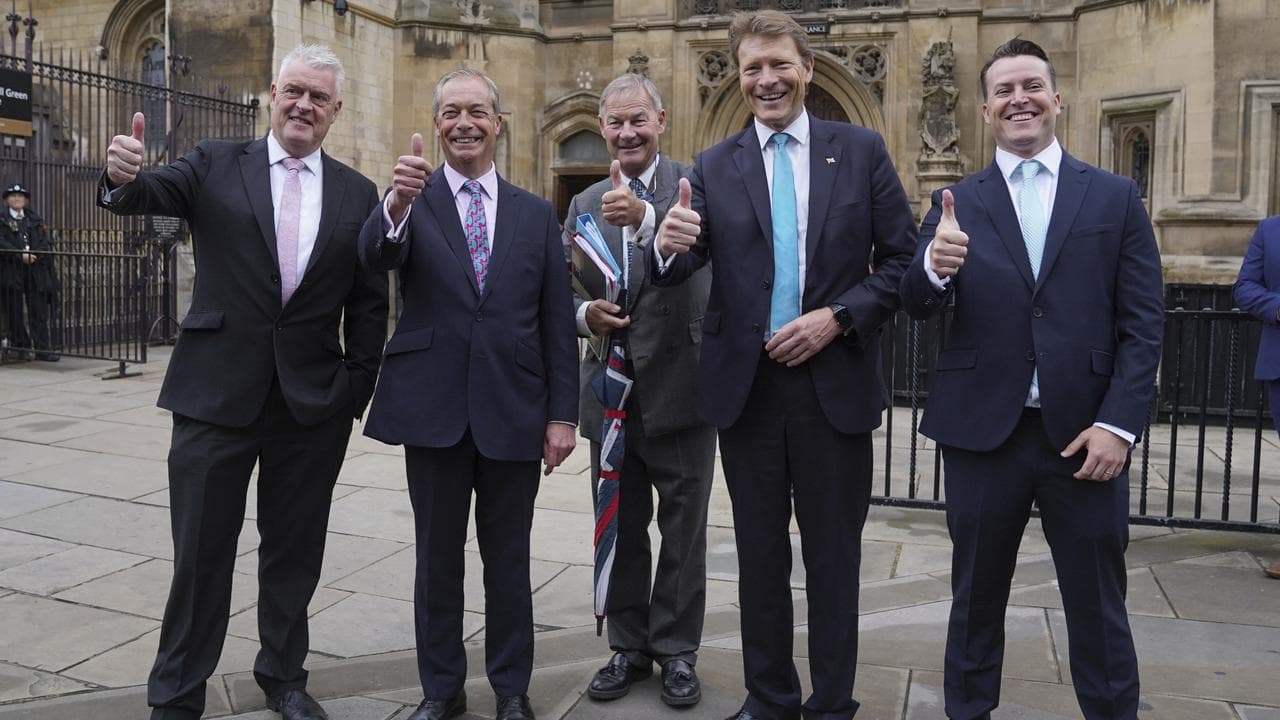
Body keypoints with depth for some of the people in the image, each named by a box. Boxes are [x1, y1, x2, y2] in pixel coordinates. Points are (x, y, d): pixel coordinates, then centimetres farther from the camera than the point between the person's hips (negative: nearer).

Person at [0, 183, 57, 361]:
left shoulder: (36, 220, 16)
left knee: (39, 311, -2)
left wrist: (34, 255, -11)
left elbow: (45, 243, 7)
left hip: (35, 268, 2)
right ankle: (20, 348, 9)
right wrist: (21, 255, -18)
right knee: (16, 311, 3)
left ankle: (43, 349, -3)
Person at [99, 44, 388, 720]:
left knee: (293, 550, 15)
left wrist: (358, 385, 1)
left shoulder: (357, 193, 6)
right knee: (200, 552, 8)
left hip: (315, 403, 2)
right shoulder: (216, 165, 3)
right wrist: (123, 176, -37)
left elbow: (368, 301, 6)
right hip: (218, 392, -1)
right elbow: (148, 194, -15)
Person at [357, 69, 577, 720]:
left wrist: (562, 414, 0)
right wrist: (397, 203, -41)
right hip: (433, 408, -1)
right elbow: (376, 254, -20)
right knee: (437, 557, 11)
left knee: (508, 560, 12)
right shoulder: (413, 201, 2)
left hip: (514, 410, 1)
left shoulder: (536, 214, 7)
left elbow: (557, 324, 6)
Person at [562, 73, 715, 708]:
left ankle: (676, 650, 23)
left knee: (682, 529, 7)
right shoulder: (585, 204, 11)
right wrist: (585, 313, -11)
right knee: (619, 527, 14)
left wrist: (644, 217, -44)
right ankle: (628, 646, 29)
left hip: (680, 382, -4)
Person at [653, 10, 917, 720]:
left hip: (835, 382, -1)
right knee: (760, 553, 13)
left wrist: (839, 317, -14)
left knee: (833, 554, 11)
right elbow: (687, 263, -6)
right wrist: (669, 245, -29)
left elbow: (902, 258, 0)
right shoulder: (713, 167, 5)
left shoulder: (861, 149, 2)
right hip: (746, 384, 2)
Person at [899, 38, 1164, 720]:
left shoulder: (1116, 197, 5)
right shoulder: (955, 202, 6)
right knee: (976, 596, 14)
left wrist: (1118, 423, -9)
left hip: (1084, 432, 0)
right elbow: (917, 305, -3)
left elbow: (1143, 323, 1)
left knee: (1098, 606, 10)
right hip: (983, 429, 1)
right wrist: (934, 268, -25)